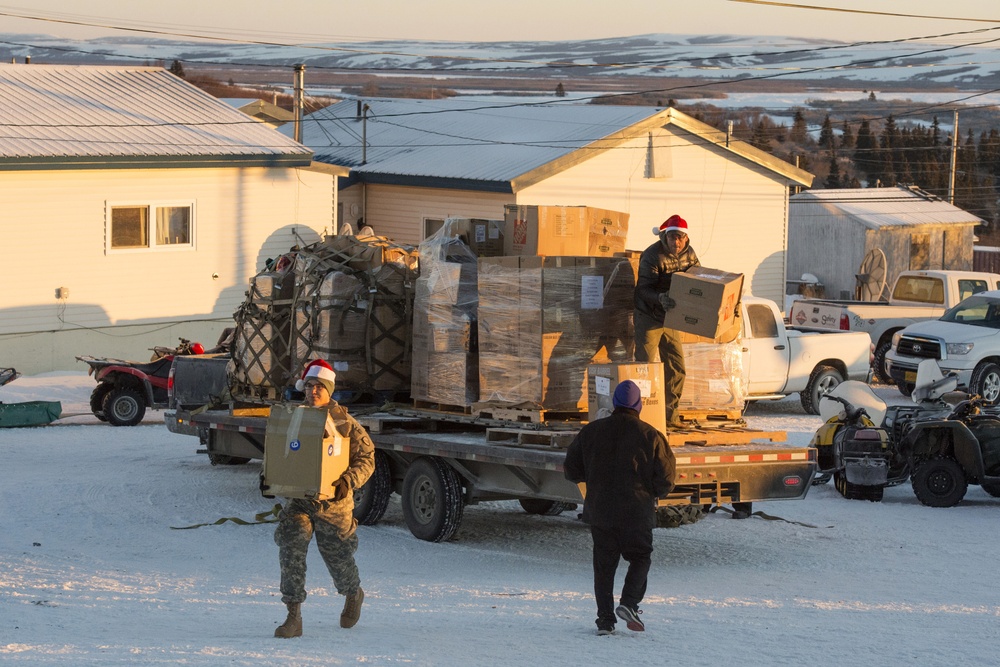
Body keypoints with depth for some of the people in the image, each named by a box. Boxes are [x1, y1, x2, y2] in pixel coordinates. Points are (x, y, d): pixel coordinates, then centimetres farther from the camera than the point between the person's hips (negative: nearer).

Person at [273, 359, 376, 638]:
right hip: (297, 499, 2)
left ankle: (353, 596, 45)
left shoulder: (345, 423, -6)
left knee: (338, 558, 12)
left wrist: (348, 481, -21)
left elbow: (366, 459, -5)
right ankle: (294, 618, -11)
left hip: (333, 502, -2)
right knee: (291, 552, -14)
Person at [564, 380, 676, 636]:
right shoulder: (651, 436, -5)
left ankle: (605, 619, 3)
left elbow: (572, 470, 7)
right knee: (640, 558, 14)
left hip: (600, 511, 2)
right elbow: (666, 479, -4)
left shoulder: (590, 431, 1)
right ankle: (629, 603, -7)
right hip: (637, 513, -2)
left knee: (604, 565, 8)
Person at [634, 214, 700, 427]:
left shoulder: (688, 253, 3)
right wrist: (661, 298, -40)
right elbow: (644, 289, -22)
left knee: (676, 368, 8)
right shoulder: (653, 256, -18)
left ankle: (670, 415, 17)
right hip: (648, 317, -7)